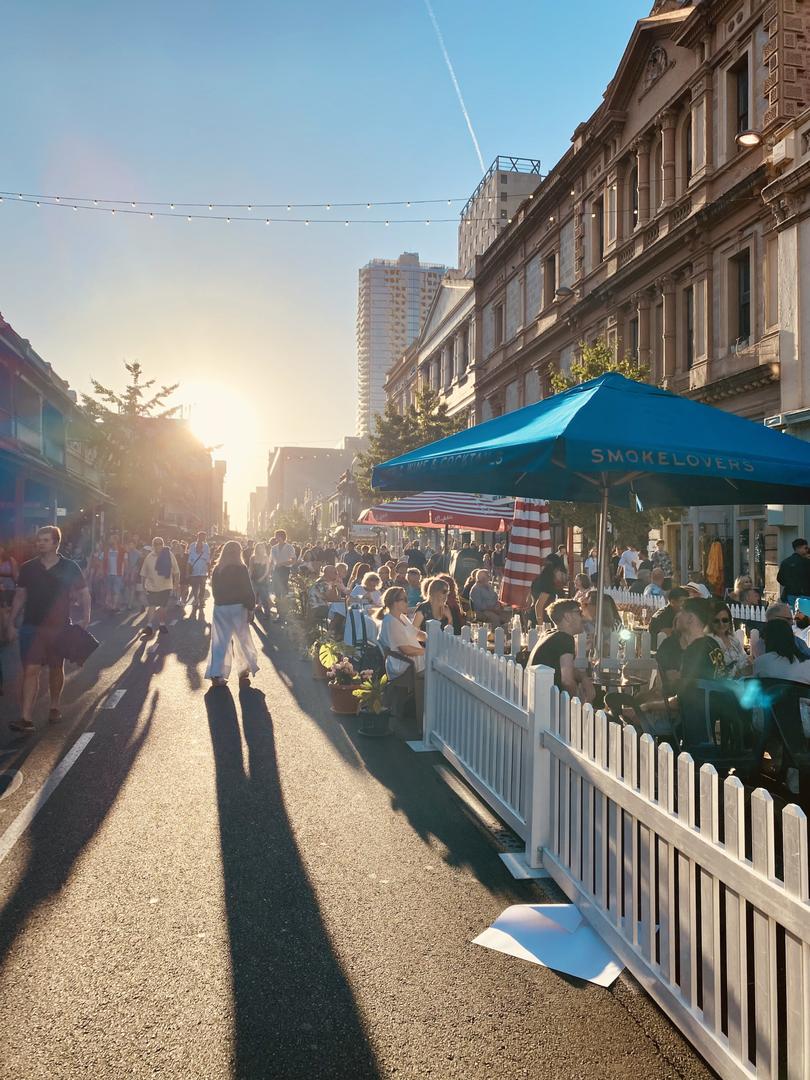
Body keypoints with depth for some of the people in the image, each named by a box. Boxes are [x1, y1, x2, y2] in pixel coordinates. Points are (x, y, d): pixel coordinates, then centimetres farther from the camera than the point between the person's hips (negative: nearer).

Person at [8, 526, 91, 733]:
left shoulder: (69, 568, -3)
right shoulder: (28, 568, 3)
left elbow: (84, 593, 2)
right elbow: (20, 596, 10)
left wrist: (85, 618, -11)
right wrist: (12, 624, 7)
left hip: (59, 626, 0)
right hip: (31, 627, 1)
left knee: (56, 669, 14)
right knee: (30, 670, -7)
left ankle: (54, 707, 33)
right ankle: (25, 718, -8)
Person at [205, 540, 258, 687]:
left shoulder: (216, 570, 5)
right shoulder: (241, 569, -9)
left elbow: (214, 589, 12)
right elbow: (248, 590, -11)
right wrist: (250, 607, -5)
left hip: (219, 608, 4)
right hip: (237, 607, -4)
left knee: (220, 640, 6)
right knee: (242, 639, 10)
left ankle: (216, 674, -1)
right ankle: (245, 670, 17)